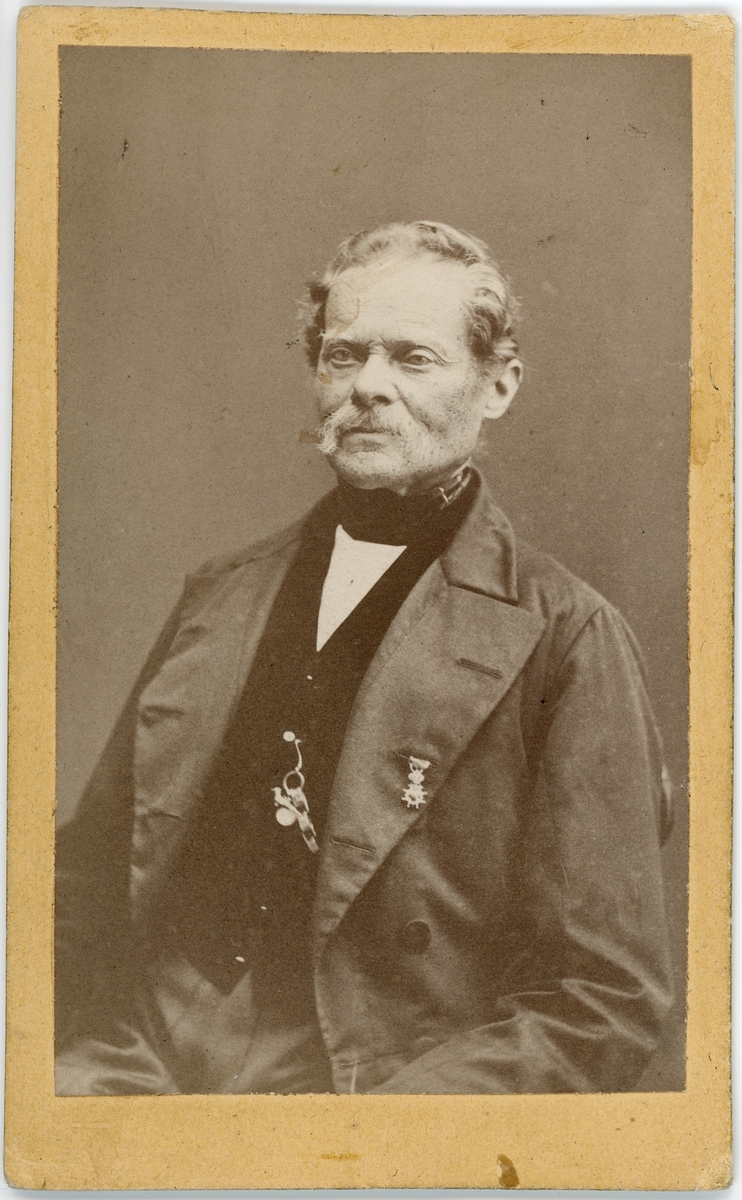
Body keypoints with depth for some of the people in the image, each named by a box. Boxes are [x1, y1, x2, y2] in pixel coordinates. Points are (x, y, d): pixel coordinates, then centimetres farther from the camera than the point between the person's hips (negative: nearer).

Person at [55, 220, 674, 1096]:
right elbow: (89, 885, 16)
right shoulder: (220, 597, 13)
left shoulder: (565, 638, -2)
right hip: (153, 1078, 4)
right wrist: (88, 1067, -2)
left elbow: (604, 1002, -5)